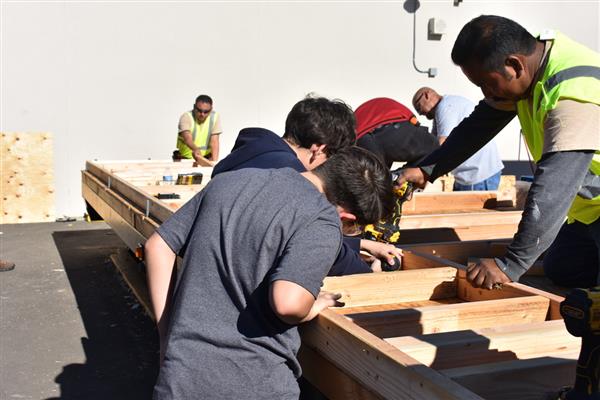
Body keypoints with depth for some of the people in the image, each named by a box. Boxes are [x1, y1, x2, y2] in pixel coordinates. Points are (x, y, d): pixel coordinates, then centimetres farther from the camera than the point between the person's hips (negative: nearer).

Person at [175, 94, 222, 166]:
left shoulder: (215, 117, -6)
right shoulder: (186, 117, -14)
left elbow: (214, 141, -12)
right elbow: (187, 138, -31)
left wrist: (214, 160, -26)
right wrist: (195, 149, -52)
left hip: (206, 158, 2)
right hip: (185, 158, -1)